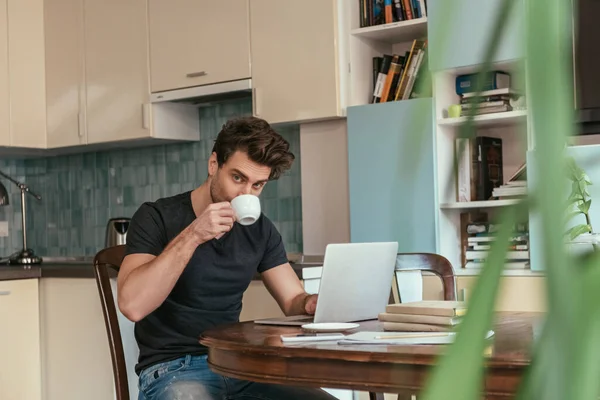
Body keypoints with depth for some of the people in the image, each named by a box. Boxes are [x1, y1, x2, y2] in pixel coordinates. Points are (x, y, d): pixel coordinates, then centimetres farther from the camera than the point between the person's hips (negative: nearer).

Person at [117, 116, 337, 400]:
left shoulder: (260, 230, 8)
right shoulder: (157, 217, -7)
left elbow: (293, 299, 10)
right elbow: (132, 305, -21)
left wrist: (313, 304, -14)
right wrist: (192, 236, -25)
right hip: (172, 368, -5)